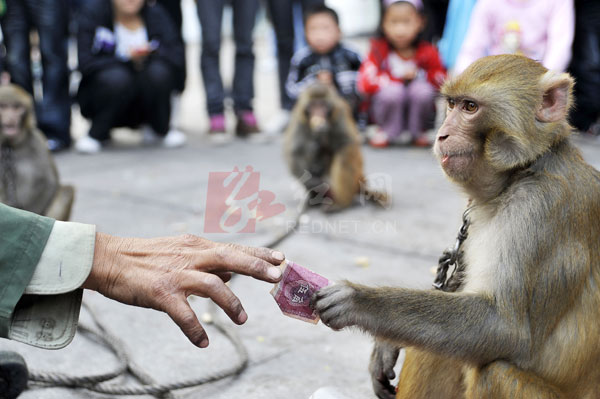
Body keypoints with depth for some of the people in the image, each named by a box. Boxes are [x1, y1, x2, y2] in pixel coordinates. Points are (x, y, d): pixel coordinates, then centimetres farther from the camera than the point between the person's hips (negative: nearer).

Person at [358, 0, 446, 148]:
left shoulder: (427, 52, -9)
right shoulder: (379, 50, -12)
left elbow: (441, 81, -4)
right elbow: (365, 82, -21)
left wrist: (419, 75, -20)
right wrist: (400, 77, -20)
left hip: (418, 110, 1)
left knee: (422, 90, -28)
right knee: (392, 91, -31)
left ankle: (417, 132, -2)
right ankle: (386, 131, -4)